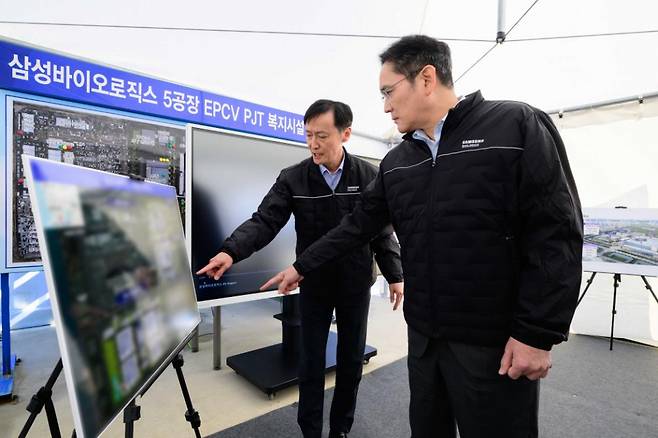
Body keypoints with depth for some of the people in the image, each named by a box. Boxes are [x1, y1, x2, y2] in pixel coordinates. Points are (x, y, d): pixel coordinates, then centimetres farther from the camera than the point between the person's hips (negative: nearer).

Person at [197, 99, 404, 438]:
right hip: (313, 283, -1)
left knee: (351, 359, 15)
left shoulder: (368, 176, -5)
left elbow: (382, 231, 0)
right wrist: (231, 252, -30)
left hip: (356, 284, 2)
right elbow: (264, 221, -14)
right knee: (311, 362, 11)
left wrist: (394, 275, 0)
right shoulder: (292, 178, -8)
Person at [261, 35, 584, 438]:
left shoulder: (517, 127, -9)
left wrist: (537, 334, -14)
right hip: (423, 335, 6)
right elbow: (359, 225, 11)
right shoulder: (396, 162, 8)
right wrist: (302, 267, 11)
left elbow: (557, 234, -13)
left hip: (495, 341, -5)